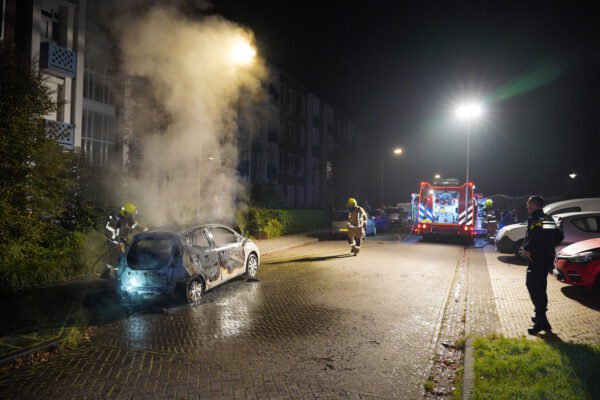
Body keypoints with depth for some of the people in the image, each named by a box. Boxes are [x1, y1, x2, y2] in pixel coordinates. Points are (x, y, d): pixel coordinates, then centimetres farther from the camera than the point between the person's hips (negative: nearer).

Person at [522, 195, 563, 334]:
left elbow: (534, 237, -27)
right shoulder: (549, 219, 16)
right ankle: (541, 316, 29)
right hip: (548, 257, 9)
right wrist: (548, 246, 18)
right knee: (540, 288, 18)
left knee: (533, 287, -7)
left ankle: (541, 321, -11)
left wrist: (527, 248, -15)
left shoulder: (534, 219, -12)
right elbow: (559, 236, 18)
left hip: (536, 258, -9)